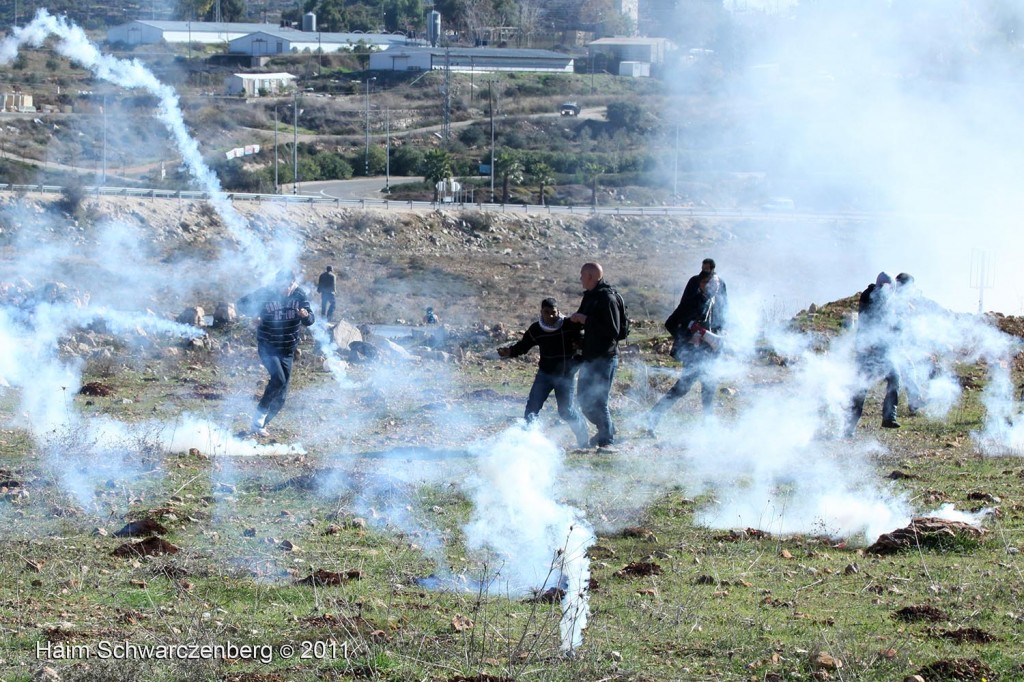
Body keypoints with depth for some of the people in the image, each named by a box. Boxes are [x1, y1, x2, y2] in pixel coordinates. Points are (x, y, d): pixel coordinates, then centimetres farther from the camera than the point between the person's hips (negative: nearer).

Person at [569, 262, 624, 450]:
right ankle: (605, 430, 32)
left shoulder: (608, 299, -15)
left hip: (605, 358, -10)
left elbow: (613, 330, -23)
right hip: (589, 357, 10)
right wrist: (577, 319, 5)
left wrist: (586, 320, -21)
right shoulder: (589, 297, 13)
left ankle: (607, 440, 1)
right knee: (583, 399, 15)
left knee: (598, 401, -9)